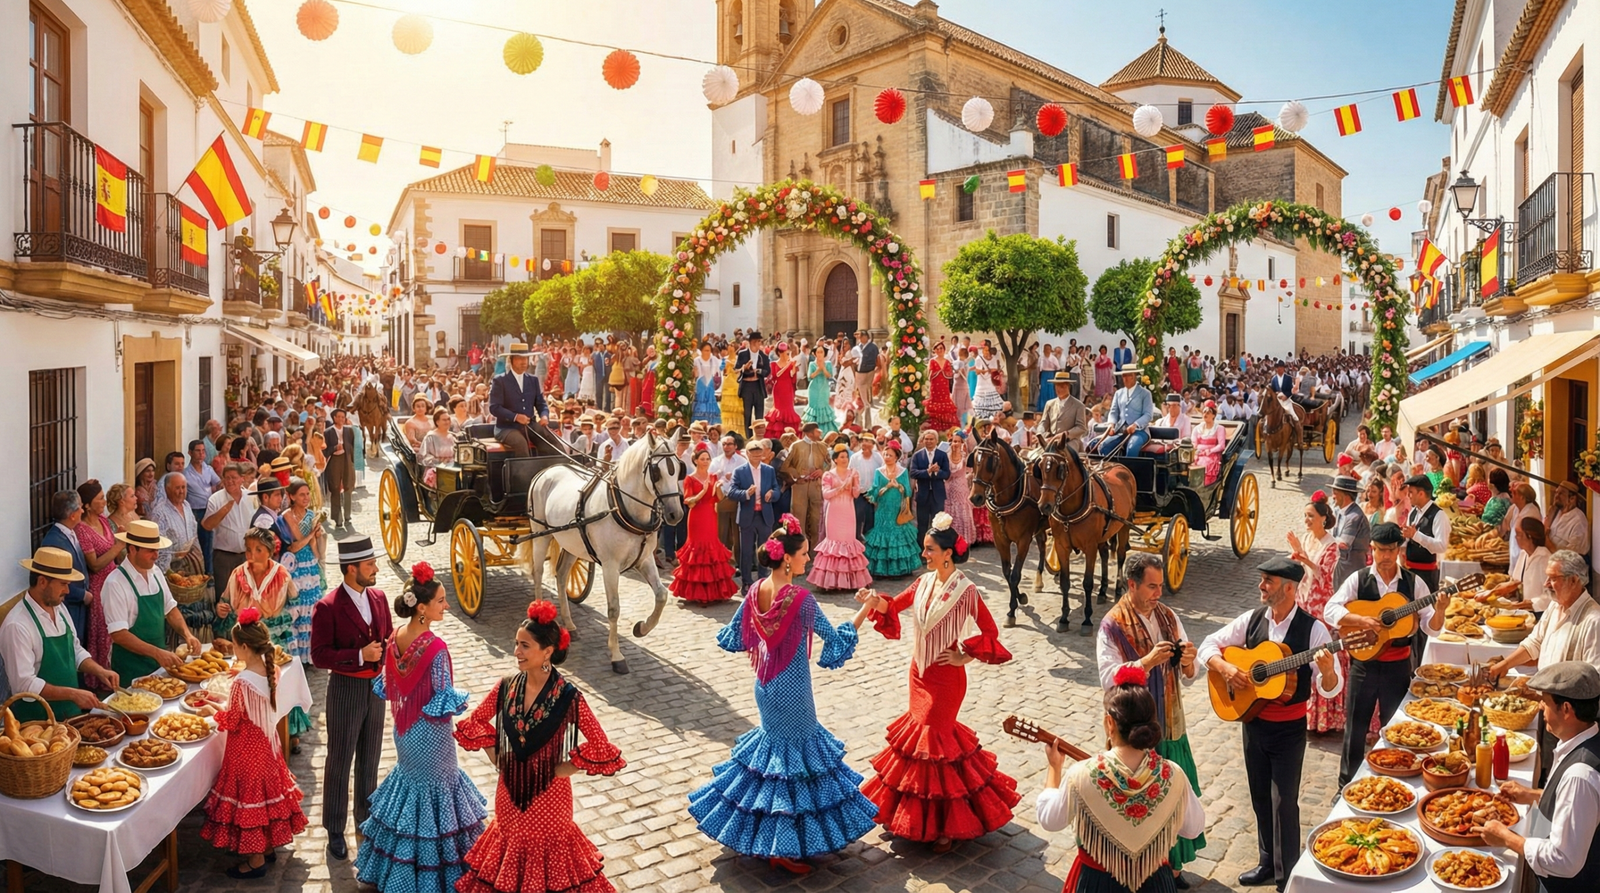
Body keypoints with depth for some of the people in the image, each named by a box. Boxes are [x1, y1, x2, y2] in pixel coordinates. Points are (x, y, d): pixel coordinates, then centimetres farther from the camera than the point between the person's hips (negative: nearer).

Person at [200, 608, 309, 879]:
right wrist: (230, 700, 13)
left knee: (249, 797, 6)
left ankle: (256, 861, 18)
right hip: (266, 743, 7)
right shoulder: (271, 671, -6)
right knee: (265, 791, 21)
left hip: (247, 749, -7)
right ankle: (268, 845, 36)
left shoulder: (242, 682, -27)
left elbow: (232, 722, -17)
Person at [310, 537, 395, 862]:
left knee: (370, 759, 18)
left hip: (375, 686, 6)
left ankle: (365, 818, 36)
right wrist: (359, 656, -27)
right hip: (345, 689, -5)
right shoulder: (327, 607, -17)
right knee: (339, 762, 8)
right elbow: (319, 655, -18)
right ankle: (335, 832, 22)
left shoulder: (378, 598, 1)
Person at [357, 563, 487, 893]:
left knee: (409, 778, 24)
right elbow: (444, 702, -24)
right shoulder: (435, 648, -29)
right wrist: (460, 700, -5)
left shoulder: (395, 639, -7)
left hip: (403, 730, 7)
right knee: (432, 789, 11)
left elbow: (386, 687, 4)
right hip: (430, 735, -7)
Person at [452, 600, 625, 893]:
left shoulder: (567, 696, -22)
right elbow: (474, 724, 8)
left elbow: (602, 750, -20)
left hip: (548, 792, -4)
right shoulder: (507, 686, -9)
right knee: (511, 845, 21)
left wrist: (560, 770, -14)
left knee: (546, 849, 15)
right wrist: (499, 761, 1)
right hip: (510, 788, 4)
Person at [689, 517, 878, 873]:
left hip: (765, 687, 7)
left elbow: (733, 637, 8)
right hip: (792, 691, -7)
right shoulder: (800, 598, -23)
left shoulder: (755, 592, -3)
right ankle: (782, 847, 13)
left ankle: (764, 833, 33)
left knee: (774, 744, 23)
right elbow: (835, 639, -15)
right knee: (795, 752, 6)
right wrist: (865, 610, -9)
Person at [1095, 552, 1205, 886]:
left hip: (1171, 726, 5)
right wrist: (1147, 661, -29)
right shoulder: (1113, 626, -14)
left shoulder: (1168, 617, 2)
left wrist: (1187, 664, -18)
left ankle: (1172, 863, 32)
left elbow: (1187, 679, 4)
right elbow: (1109, 679, -20)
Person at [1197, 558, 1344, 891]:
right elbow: (1208, 645, 2)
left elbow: (1331, 690, -16)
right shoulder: (1251, 620, -3)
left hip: (1290, 728, -4)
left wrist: (1327, 671, -38)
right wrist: (1226, 668, -17)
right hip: (1253, 721, 4)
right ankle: (1268, 864, 35)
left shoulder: (1312, 629, -15)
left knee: (1283, 802, 0)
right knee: (1260, 797, 17)